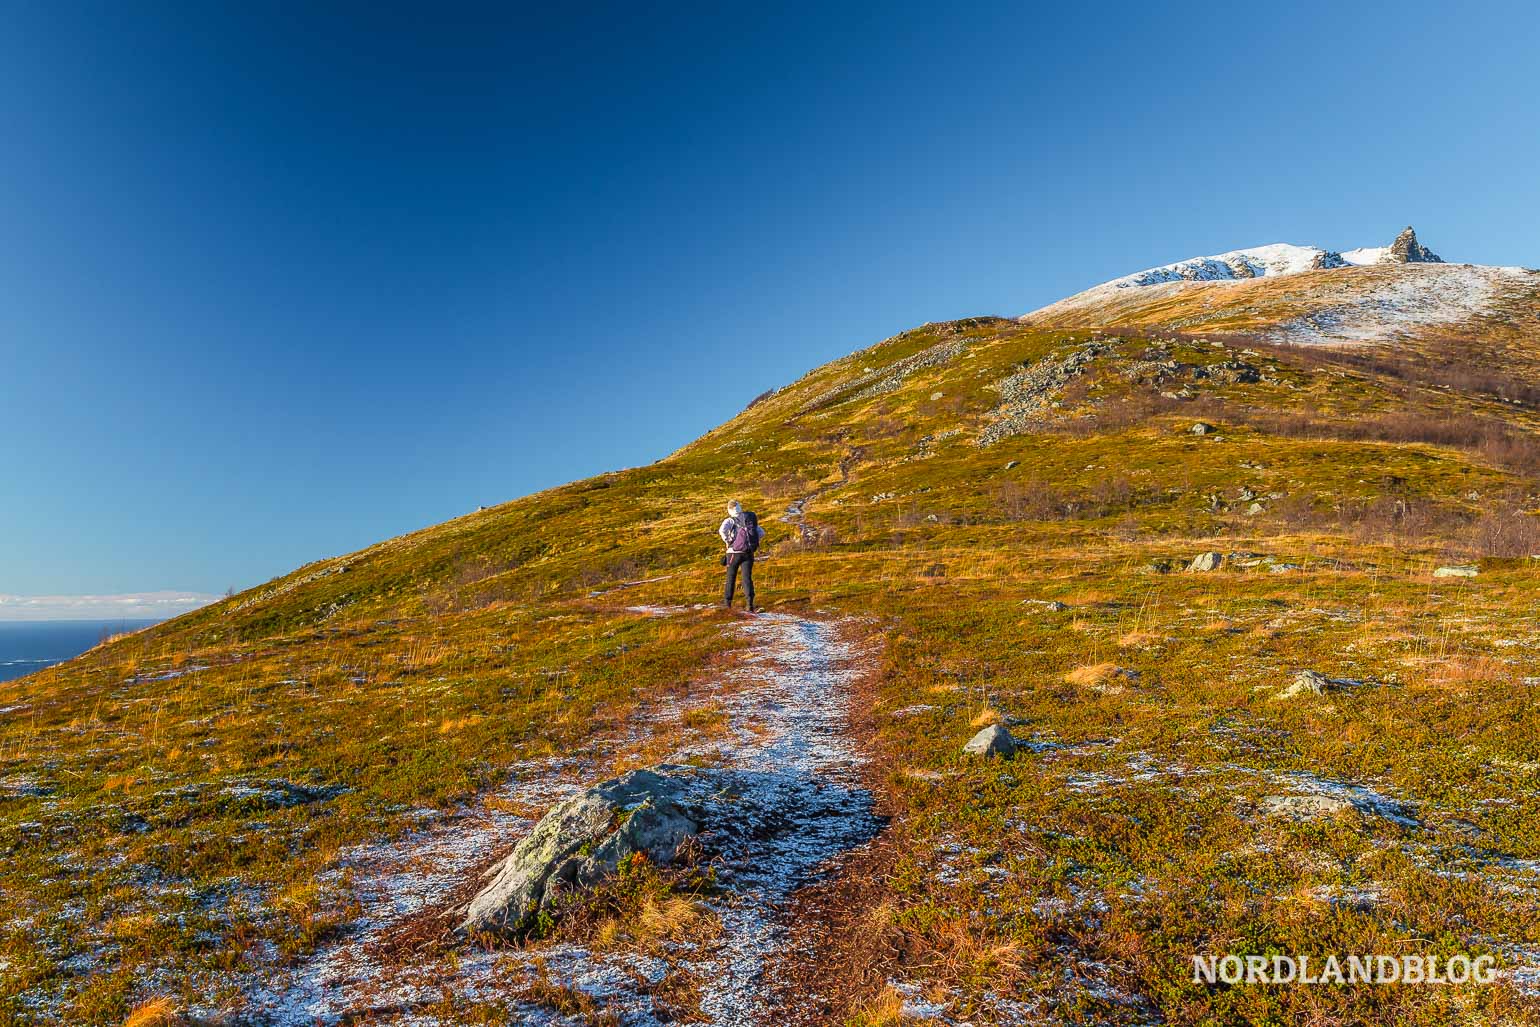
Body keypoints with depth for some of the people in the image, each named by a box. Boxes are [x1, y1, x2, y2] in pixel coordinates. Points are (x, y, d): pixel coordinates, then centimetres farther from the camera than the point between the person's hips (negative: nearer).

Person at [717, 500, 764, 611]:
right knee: (747, 578, 0)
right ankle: (750, 603, -16)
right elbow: (762, 533, 14)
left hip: (734, 552, -3)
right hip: (749, 553, 3)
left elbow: (722, 530, -24)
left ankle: (727, 600, 26)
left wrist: (726, 541, -8)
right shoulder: (751, 519, 13)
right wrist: (752, 541, 13)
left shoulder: (730, 520, -3)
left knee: (731, 577, 14)